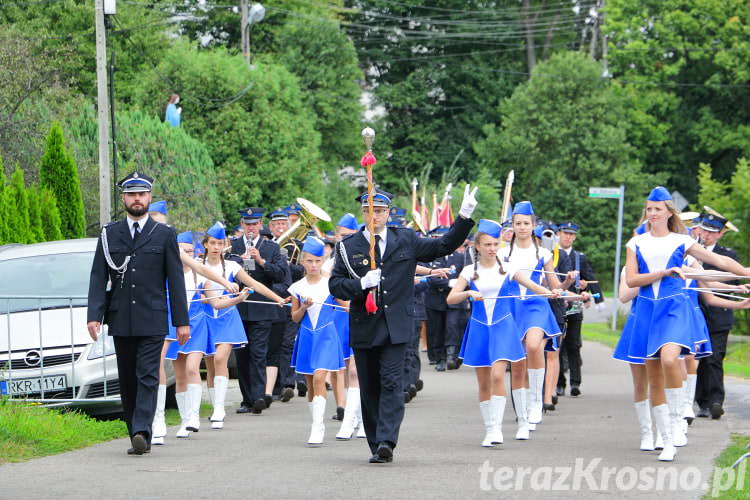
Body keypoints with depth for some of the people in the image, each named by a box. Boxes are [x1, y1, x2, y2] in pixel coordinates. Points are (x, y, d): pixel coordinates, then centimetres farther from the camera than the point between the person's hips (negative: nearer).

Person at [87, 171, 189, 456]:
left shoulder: (165, 235, 6)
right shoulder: (109, 234, 10)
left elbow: (175, 280, 5)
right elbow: (98, 278, 6)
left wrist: (182, 321, 0)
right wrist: (94, 315, -7)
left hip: (152, 321, -3)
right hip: (121, 321, 3)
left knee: (148, 377, -12)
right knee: (127, 380, 6)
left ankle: (142, 432, -22)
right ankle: (139, 438, 12)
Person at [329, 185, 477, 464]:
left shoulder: (406, 241, 8)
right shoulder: (349, 247, 6)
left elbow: (445, 246, 14)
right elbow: (335, 284, 1)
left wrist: (465, 217, 5)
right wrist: (361, 284, -17)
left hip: (396, 327, -1)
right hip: (363, 328, 1)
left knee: (391, 384, -13)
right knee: (369, 388, 6)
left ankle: (386, 441, -19)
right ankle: (376, 447, 13)